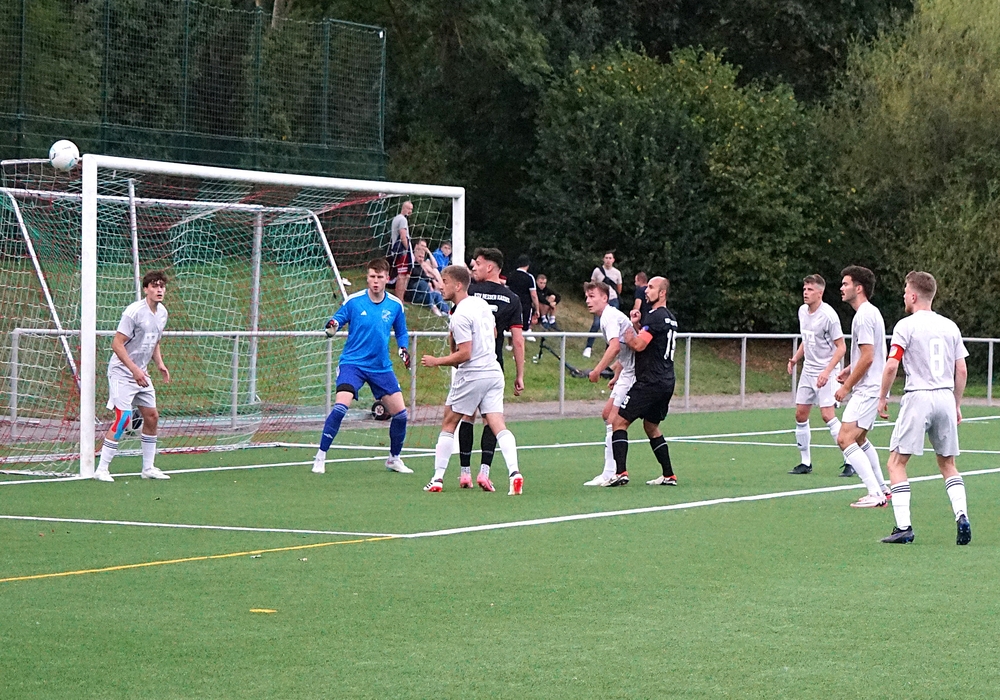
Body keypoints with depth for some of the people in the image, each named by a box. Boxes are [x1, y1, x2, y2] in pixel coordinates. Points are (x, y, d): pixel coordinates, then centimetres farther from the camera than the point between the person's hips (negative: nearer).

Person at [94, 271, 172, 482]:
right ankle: (102, 469, -9)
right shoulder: (134, 312, -19)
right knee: (123, 418, -15)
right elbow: (117, 344, -20)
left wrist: (160, 364, 5)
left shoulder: (162, 313, 7)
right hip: (122, 372, -8)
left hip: (141, 374, 8)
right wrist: (134, 369, -26)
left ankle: (148, 468, 19)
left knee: (152, 416, 8)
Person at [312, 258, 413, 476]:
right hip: (353, 362, -4)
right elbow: (337, 320, 0)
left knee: (400, 413, 1)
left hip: (381, 367, 4)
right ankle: (320, 458, -12)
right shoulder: (353, 301, -7)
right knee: (341, 406, -23)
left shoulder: (395, 305, 1)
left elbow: (401, 332, 16)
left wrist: (404, 348, -4)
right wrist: (332, 327, -24)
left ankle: (394, 458, 24)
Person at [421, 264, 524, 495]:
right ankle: (514, 473, -18)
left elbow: (464, 354, -18)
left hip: (471, 375, -7)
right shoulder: (481, 304, 9)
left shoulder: (460, 316, -16)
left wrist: (436, 362, -8)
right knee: (498, 426, -1)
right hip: (493, 372, 7)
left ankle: (437, 479, 8)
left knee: (448, 425, 7)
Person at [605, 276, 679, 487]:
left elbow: (639, 345, -21)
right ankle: (669, 475, 20)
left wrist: (629, 329, -5)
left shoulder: (655, 316, -14)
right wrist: (637, 325, 9)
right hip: (666, 381, 10)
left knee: (619, 422, -8)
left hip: (649, 381, -10)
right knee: (651, 427, 22)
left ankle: (620, 472, -19)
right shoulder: (670, 318, 17)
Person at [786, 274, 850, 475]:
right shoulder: (802, 311, 7)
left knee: (827, 415, -14)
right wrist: (795, 358, 7)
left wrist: (827, 372, -24)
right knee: (800, 415, 5)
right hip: (808, 370, 8)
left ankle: (850, 462, -7)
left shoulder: (828, 315, -16)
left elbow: (841, 347, -15)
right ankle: (805, 462, 15)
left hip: (825, 372, -8)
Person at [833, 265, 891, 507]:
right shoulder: (872, 312, 16)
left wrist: (846, 387, -15)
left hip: (867, 389, -11)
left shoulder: (864, 316, -17)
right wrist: (850, 369, 17)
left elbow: (867, 358, -22)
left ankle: (875, 494, -19)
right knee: (859, 439, 23)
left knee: (845, 439, -16)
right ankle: (882, 488, 29)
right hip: (872, 387, 11)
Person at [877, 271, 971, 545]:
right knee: (948, 464, 16)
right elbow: (962, 371, 11)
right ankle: (962, 515, -3)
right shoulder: (950, 326, 10)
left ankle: (903, 526, -8)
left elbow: (891, 366, -11)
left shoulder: (906, 325, -5)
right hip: (946, 398, 5)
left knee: (897, 462, 2)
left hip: (918, 398, -5)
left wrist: (882, 398, 1)